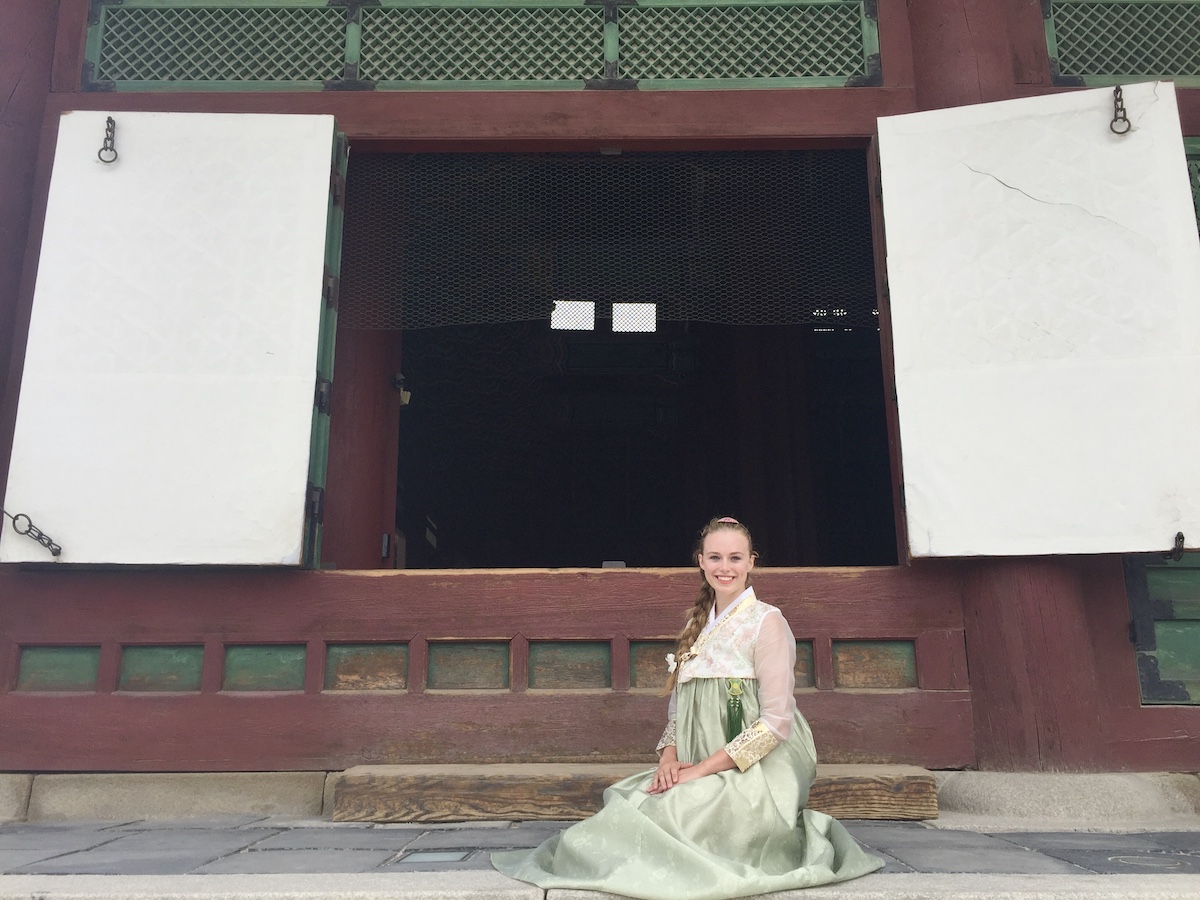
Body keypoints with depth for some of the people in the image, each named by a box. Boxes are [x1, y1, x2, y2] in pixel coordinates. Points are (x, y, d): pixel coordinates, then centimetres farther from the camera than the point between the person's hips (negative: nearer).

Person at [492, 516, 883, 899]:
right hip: (704, 771, 6)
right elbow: (678, 704, 14)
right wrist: (669, 756, -6)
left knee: (656, 811, -25)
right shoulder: (699, 624, 14)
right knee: (623, 798, -18)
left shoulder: (767, 622, -7)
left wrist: (702, 769, -17)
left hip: (758, 774, -6)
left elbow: (776, 721, -14)